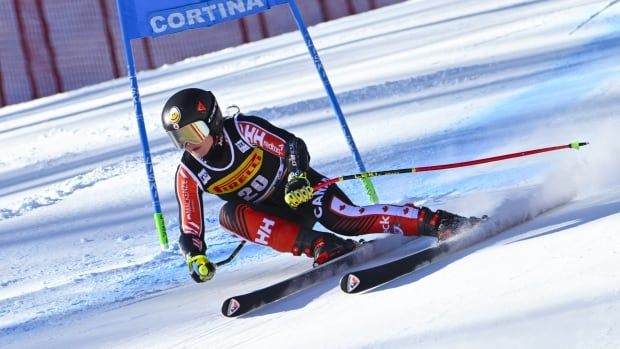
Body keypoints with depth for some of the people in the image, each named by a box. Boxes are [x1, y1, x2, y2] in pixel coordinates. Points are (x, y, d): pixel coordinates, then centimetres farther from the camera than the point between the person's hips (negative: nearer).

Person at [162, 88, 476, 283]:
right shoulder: (188, 174, -10)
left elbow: (292, 145, -22)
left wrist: (297, 177, -41)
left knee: (347, 219, -29)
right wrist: (195, 257, -27)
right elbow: (190, 229, -7)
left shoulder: (242, 129, -20)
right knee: (229, 214, -27)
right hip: (276, 215, 4)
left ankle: (436, 222, -26)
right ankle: (318, 246, -35)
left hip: (301, 187, -3)